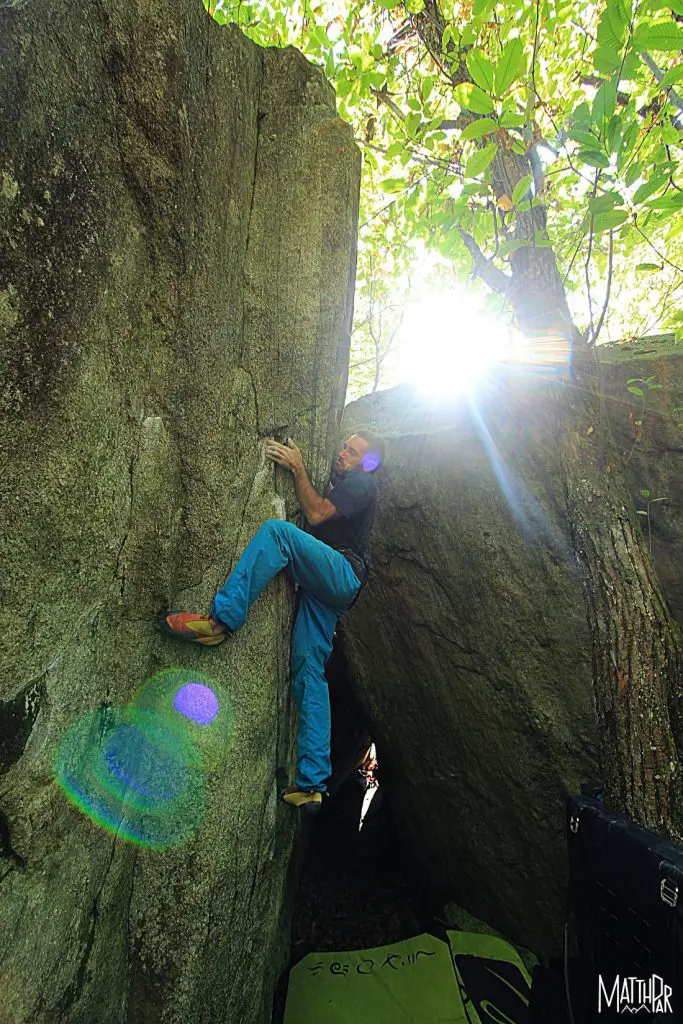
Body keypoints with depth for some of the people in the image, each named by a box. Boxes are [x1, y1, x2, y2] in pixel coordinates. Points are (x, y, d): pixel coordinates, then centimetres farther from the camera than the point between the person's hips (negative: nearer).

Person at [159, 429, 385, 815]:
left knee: (278, 530, -27)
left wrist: (299, 469, 2)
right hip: (324, 587, 9)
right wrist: (300, 466, 27)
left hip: (344, 575, -8)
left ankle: (223, 617, -33)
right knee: (309, 671, -2)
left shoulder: (363, 484, 5)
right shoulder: (340, 484, 35)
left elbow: (317, 514, -7)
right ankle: (313, 783, -2)